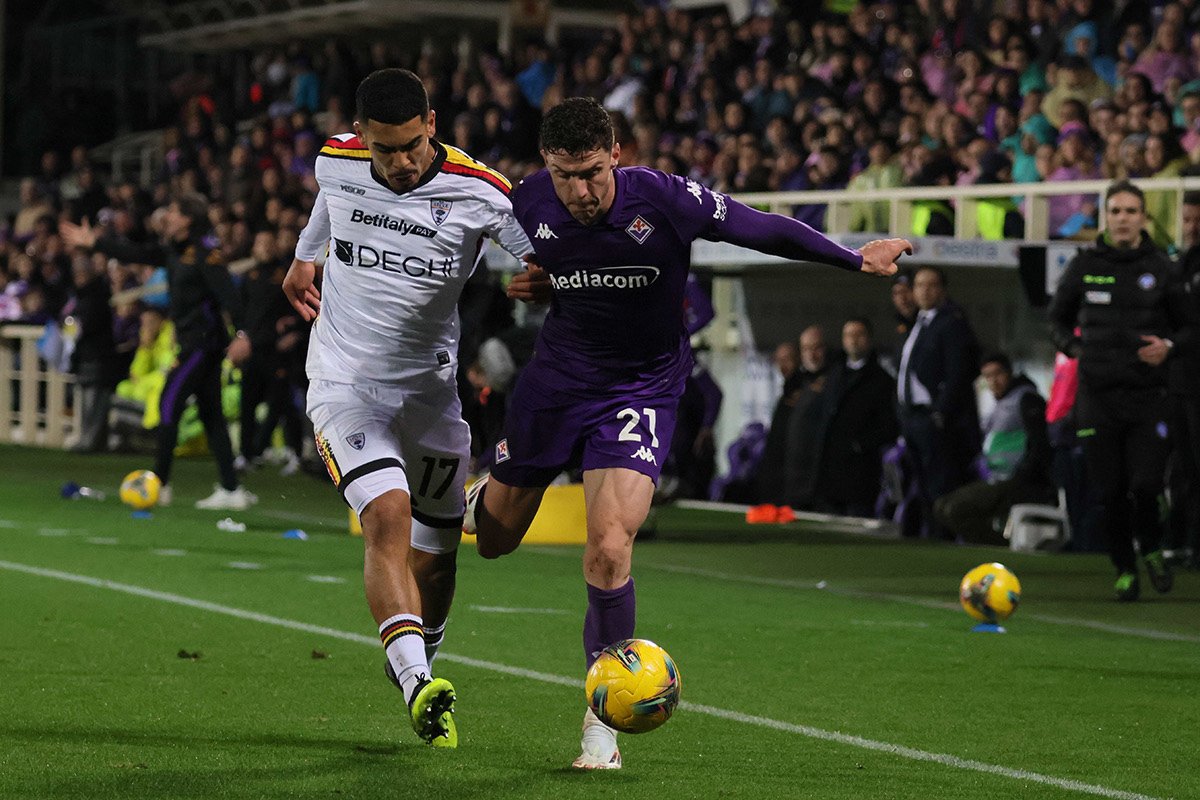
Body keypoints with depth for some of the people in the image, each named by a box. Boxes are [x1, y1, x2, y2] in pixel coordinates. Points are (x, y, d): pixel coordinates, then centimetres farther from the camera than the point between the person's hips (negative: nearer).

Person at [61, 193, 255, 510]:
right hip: (193, 343, 9)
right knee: (211, 415, 7)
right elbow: (136, 254, 22)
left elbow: (227, 294, -21)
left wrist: (240, 333, -31)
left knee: (169, 405, -8)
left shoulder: (205, 254, -13)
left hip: (203, 343, -9)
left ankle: (160, 484, -3)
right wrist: (93, 242, 24)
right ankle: (231, 490, 7)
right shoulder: (174, 252, 14)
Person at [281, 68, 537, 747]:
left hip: (431, 387, 1)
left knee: (435, 554, 8)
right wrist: (306, 256, 36)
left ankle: (417, 664, 37)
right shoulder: (336, 162, -6)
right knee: (388, 518, -24)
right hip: (345, 381, -1)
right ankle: (418, 687, -34)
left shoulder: (481, 193, -15)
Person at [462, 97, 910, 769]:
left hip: (640, 391, -3)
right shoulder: (529, 203, -15)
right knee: (493, 540, 15)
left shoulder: (664, 200, -24)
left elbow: (763, 229, -13)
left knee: (609, 550, -21)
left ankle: (605, 718, -4)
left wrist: (856, 259, -10)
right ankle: (493, 492, 56)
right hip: (555, 379, 3)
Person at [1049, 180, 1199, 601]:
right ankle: (1124, 569, 20)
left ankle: (1151, 549, 19)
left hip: (1147, 395, -1)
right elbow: (1059, 315, 21)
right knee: (1110, 491, 1)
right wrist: (1072, 346, 4)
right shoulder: (1085, 265, 4)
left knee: (1146, 485, -11)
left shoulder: (1161, 268, 2)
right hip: (1098, 395, 1)